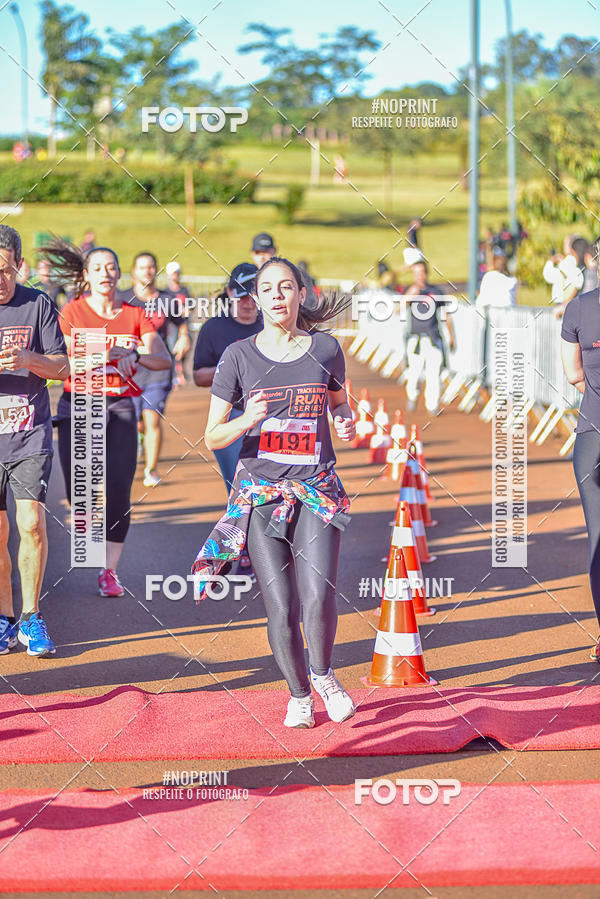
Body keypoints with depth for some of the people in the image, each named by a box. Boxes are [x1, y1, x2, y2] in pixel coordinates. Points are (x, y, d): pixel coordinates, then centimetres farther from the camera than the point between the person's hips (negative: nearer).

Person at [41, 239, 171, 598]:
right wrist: (111, 353, -20)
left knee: (119, 491, -9)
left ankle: (110, 571, 3)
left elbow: (164, 360, -1)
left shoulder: (135, 315, 8)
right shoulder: (73, 311, 2)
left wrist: (135, 356, -20)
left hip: (120, 406, 1)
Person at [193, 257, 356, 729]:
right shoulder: (239, 355, 1)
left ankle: (323, 672, 14)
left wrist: (347, 424, 0)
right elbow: (212, 437, 3)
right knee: (281, 609, -5)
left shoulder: (326, 349, 6)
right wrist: (247, 419, -17)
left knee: (319, 597, -17)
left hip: (318, 489, 0)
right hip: (259, 491, 0)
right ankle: (299, 694, 20)